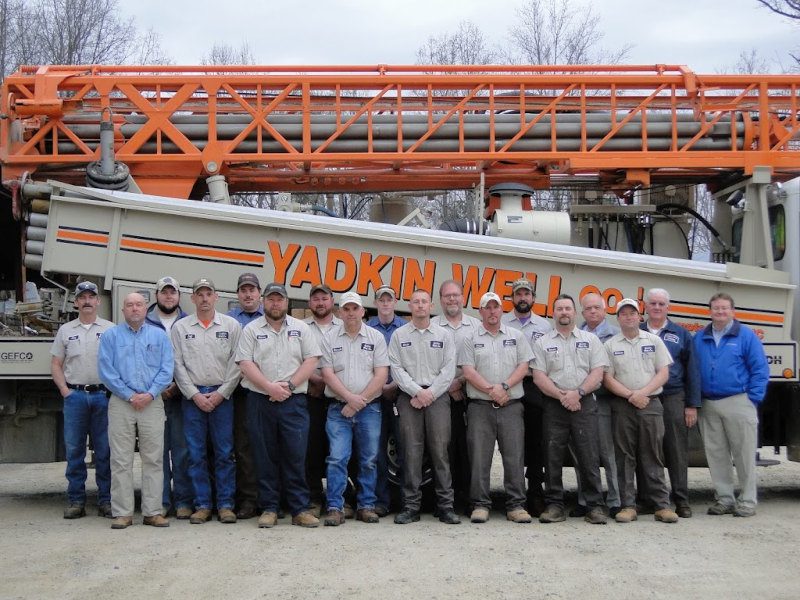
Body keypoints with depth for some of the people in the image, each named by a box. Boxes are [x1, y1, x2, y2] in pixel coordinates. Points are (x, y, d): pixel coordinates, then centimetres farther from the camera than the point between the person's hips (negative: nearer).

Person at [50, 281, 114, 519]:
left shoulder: (110, 329, 7)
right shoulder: (66, 330, 12)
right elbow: (56, 365, 12)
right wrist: (65, 390, -1)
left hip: (103, 395, -1)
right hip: (74, 395, 2)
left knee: (104, 451, 1)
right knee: (74, 450, 3)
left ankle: (106, 500, 7)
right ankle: (76, 501, 10)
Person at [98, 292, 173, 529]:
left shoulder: (159, 336, 11)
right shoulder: (111, 336, 8)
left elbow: (166, 370, 3)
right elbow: (106, 371, -1)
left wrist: (149, 394, -10)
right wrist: (129, 395, -9)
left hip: (152, 403, 1)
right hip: (121, 403, -1)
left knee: (154, 460, 1)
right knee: (121, 461, 0)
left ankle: (153, 512, 7)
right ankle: (122, 513, 5)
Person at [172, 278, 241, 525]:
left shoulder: (231, 325, 5)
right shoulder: (180, 327, 7)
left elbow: (236, 363, 1)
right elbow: (178, 365, 3)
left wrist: (221, 394, -7)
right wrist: (195, 395, -6)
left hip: (221, 395, -1)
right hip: (192, 396, 1)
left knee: (224, 452, 0)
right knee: (196, 453, 3)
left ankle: (225, 504, 7)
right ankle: (202, 505, 10)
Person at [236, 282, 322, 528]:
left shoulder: (301, 328, 9)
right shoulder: (251, 330, 7)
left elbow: (312, 360, 2)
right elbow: (246, 364, -3)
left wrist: (289, 384, -10)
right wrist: (270, 387, -14)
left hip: (294, 401, 0)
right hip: (260, 401, 0)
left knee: (296, 456, -2)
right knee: (265, 457, 4)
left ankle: (300, 509, 4)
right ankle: (269, 508, 12)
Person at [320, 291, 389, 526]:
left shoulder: (376, 337, 5)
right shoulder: (329, 338, 5)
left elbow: (381, 374, -2)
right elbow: (328, 374, -2)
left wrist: (360, 401, -10)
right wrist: (350, 398, -12)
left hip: (369, 408, 1)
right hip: (338, 408, -1)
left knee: (369, 460, 4)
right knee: (337, 459, -6)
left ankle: (366, 506, 14)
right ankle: (335, 508, -1)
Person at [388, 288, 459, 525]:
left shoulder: (444, 335, 11)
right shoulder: (399, 335, 11)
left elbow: (449, 369, 4)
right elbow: (396, 368, 3)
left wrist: (430, 393, -7)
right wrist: (416, 391, -9)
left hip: (437, 396, 0)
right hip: (409, 397, 0)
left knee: (440, 450, -3)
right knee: (411, 451, -2)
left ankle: (445, 505, 0)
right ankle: (411, 506, 3)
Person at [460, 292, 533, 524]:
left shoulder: (516, 336, 12)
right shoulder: (471, 338, 7)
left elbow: (523, 367, 5)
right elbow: (468, 372, -2)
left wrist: (504, 386, -10)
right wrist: (491, 390, -11)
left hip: (511, 406, 1)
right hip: (480, 407, -1)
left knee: (514, 457, 0)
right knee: (479, 457, -1)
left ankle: (516, 505, 6)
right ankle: (480, 505, 6)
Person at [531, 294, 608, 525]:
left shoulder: (590, 340, 11)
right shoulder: (543, 343, 10)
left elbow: (598, 372, 2)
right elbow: (538, 376, 1)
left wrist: (578, 392, -12)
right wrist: (562, 395, -11)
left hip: (584, 404, -1)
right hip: (554, 405, 1)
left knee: (589, 457, -3)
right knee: (553, 457, 2)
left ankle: (595, 506, 2)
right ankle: (555, 506, 9)